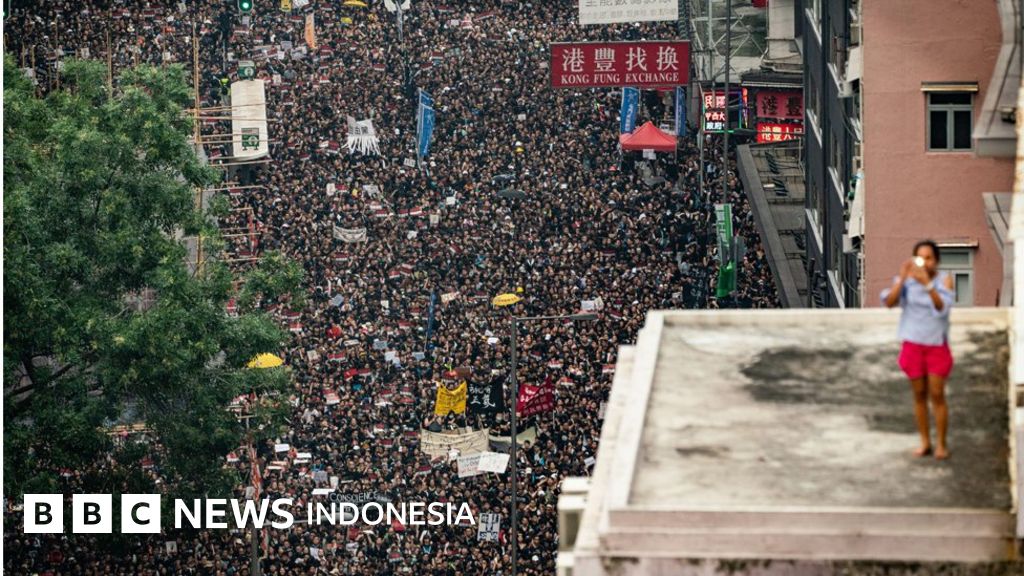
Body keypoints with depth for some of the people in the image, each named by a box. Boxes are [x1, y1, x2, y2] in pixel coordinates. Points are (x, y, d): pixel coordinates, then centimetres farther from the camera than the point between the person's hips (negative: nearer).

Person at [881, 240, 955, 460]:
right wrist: (902, 277, -30)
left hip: (937, 344, -2)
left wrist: (927, 283, -37)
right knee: (919, 394, 9)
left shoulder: (944, 279, -11)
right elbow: (889, 302, -18)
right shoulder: (907, 279, -8)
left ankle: (941, 444, 9)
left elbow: (942, 307, -25)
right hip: (913, 343, 2)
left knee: (937, 395, -1)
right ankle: (925, 442, 19)